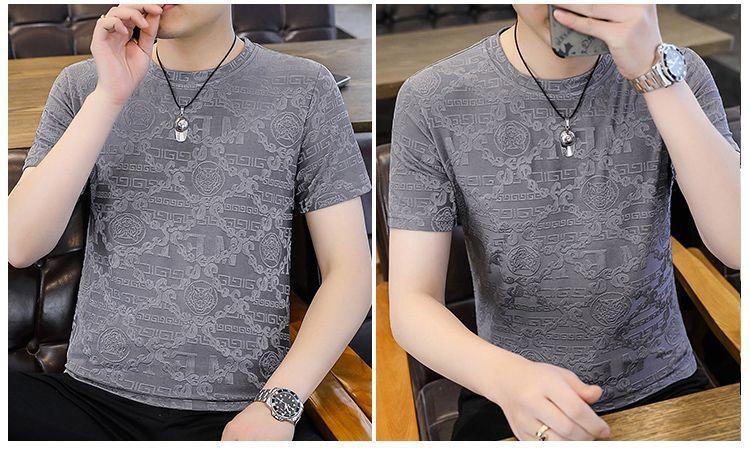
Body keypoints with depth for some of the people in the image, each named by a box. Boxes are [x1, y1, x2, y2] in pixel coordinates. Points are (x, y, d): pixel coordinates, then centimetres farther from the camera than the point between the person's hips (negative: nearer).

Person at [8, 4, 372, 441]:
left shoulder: (304, 89, 3)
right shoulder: (82, 86, 9)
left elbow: (349, 270, 1)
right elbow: (20, 247, -3)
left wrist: (276, 405, -12)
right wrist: (110, 97, -11)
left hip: (243, 413, -3)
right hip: (96, 398, 3)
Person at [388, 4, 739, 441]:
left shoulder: (678, 74, -5)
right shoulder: (431, 102, -10)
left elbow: (738, 247, -18)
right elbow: (411, 305, -11)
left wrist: (654, 73, -27)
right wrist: (507, 376, -31)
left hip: (663, 387, 1)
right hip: (510, 403, -1)